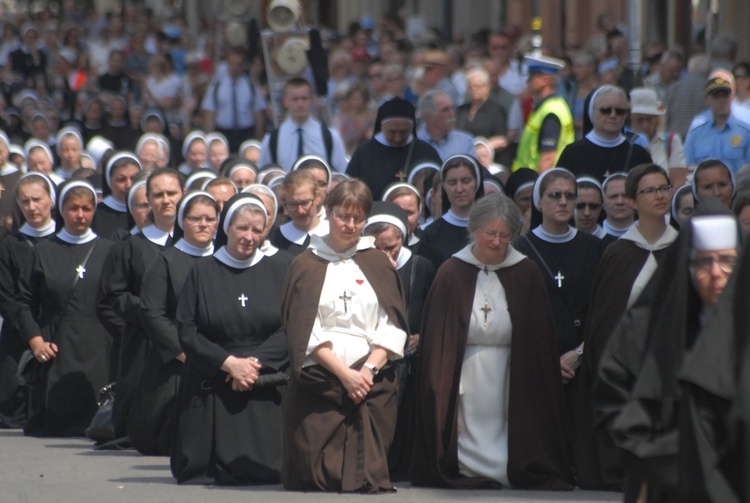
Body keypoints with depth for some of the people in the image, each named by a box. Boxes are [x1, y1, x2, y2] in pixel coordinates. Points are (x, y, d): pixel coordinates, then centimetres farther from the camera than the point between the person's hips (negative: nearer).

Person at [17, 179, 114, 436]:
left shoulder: (108, 251, 10)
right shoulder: (45, 252, 9)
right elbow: (25, 303, 7)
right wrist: (35, 340, -6)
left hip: (98, 350, 0)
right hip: (57, 349, 0)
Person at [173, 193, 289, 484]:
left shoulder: (277, 274, 9)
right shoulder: (202, 273, 6)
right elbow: (187, 331, -1)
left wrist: (255, 362, -14)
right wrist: (228, 362, -13)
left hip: (266, 392, 0)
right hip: (212, 392, 0)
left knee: (263, 471, -9)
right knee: (205, 472, -6)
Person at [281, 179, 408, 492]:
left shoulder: (378, 264, 14)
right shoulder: (307, 266, 8)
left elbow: (394, 325, 6)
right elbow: (304, 330, -1)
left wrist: (370, 367, -9)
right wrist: (343, 372, -11)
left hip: (372, 382, 1)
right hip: (319, 381, -1)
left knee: (368, 476, -9)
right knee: (315, 477, -8)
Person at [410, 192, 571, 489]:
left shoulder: (526, 275, 3)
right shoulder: (452, 274, 0)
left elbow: (540, 342, 6)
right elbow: (436, 341, 1)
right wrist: (442, 398, -5)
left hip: (511, 384, 1)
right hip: (465, 385, -1)